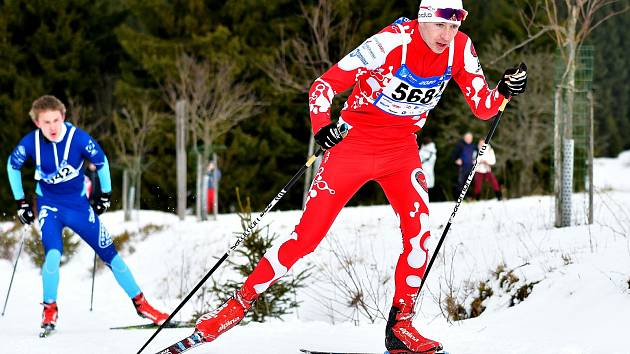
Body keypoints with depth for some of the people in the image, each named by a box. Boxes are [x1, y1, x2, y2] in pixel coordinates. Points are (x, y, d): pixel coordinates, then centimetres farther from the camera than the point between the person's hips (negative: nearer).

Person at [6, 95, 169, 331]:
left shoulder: (78, 138, -20)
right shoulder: (31, 143, -17)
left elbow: (101, 161, -2)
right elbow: (12, 165, 2)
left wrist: (106, 195, 5)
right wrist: (20, 202, 5)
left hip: (79, 205, 1)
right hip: (49, 206, -1)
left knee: (110, 253, 2)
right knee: (53, 254, -24)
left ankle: (140, 303, 13)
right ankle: (49, 310, -7)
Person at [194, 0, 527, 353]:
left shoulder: (460, 49, -10)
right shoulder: (392, 42, -24)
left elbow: (483, 107, -2)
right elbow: (324, 85, -20)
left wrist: (505, 91, -23)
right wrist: (323, 126, -37)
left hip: (402, 148, 4)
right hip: (354, 140, -4)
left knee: (418, 229, -18)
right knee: (309, 233, -6)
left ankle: (400, 325, -7)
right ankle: (240, 302, 7)